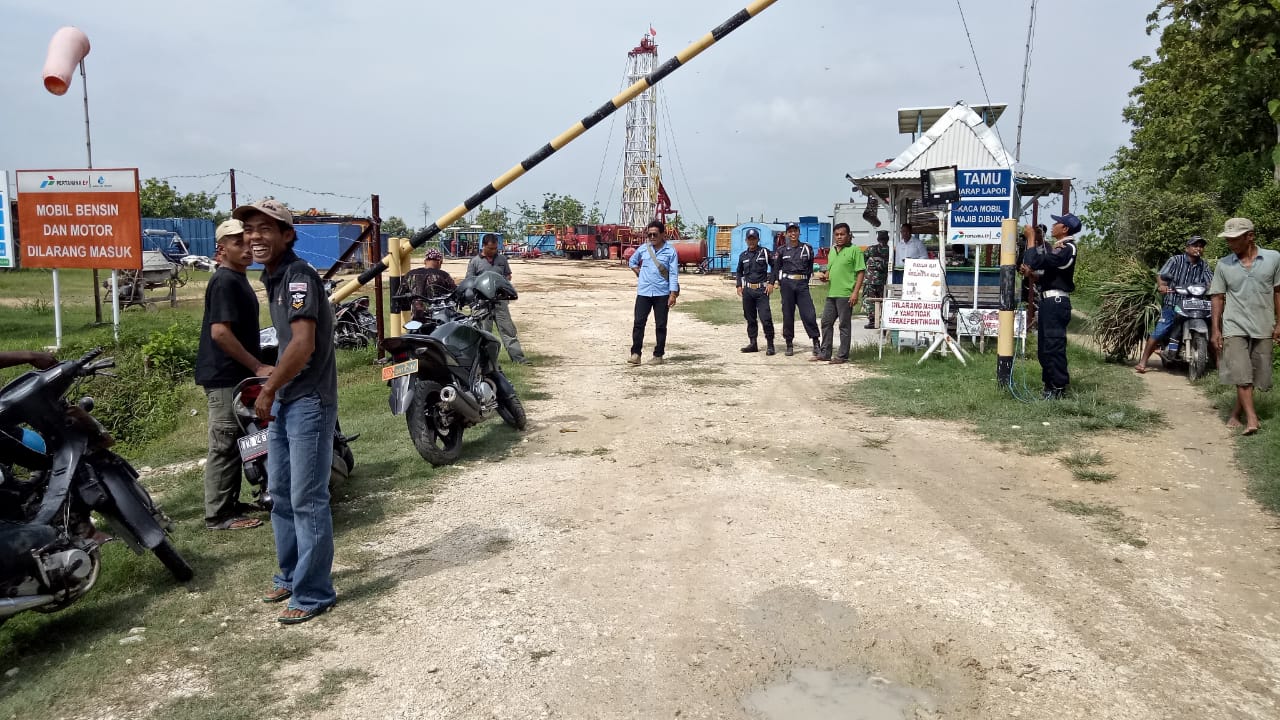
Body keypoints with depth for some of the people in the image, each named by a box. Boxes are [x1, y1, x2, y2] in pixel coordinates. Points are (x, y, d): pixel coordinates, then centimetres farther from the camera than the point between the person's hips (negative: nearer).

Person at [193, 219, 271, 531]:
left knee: (233, 443, 15)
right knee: (224, 445, -5)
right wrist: (257, 367, -20)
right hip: (224, 376, -10)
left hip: (237, 374, 10)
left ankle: (230, 503, 25)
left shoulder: (238, 279, 15)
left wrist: (256, 364, 23)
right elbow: (220, 332, -23)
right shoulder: (224, 281, -15)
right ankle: (218, 515, 1)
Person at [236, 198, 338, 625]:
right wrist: (273, 389, 15)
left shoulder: (299, 275, -16)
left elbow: (303, 344, -25)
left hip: (309, 402, -10)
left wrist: (268, 389, -16)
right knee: (280, 494, 18)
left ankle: (313, 593, 8)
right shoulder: (274, 278, 13)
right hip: (283, 401, 10)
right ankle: (290, 574, 34)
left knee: (307, 500, -3)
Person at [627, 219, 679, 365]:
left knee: (661, 325, 3)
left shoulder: (670, 251, -2)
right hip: (643, 292, 2)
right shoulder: (643, 248, 7)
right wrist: (640, 274, 10)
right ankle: (635, 354, -2)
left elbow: (674, 274, -5)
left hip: (662, 293, -2)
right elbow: (632, 262, 26)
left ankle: (658, 355, 11)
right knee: (639, 323, -4)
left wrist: (673, 294, -11)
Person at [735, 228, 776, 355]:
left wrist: (771, 283, -6)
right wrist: (739, 285, 11)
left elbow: (774, 266, 3)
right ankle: (752, 343, 16)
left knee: (766, 318, -10)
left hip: (762, 290, -4)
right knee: (750, 318, 9)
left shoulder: (765, 252, 1)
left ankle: (770, 345, -5)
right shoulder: (743, 256, 12)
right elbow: (739, 272, 24)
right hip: (747, 290, 5)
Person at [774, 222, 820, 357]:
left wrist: (804, 280, 7)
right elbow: (776, 268, 12)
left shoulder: (807, 248, 6)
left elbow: (810, 266, 12)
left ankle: (816, 344, -3)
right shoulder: (782, 251, 6)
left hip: (802, 284, -1)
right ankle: (789, 345, 11)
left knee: (809, 314, -7)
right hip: (787, 284, 1)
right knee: (788, 314, 3)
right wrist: (781, 282, 5)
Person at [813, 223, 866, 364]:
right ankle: (825, 353, 20)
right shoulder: (832, 250, 16)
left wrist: (856, 292, -16)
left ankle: (843, 355, 6)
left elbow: (861, 272, -9)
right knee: (826, 322, 11)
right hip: (831, 293, 8)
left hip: (845, 294, -8)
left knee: (845, 325, -1)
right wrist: (825, 276, 5)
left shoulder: (854, 250, -5)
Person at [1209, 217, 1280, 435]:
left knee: (1256, 375, 6)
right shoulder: (1224, 264, 2)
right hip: (1235, 327, -1)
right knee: (1241, 374, -10)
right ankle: (1252, 419, -12)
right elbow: (1218, 297, 4)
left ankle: (1236, 413, 19)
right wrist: (1215, 330, 0)